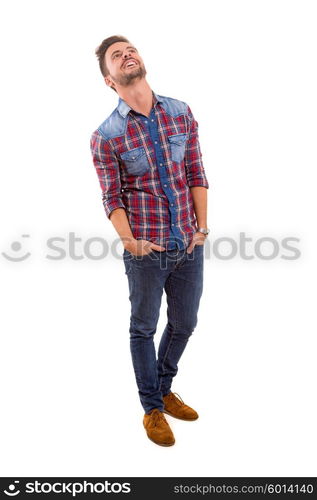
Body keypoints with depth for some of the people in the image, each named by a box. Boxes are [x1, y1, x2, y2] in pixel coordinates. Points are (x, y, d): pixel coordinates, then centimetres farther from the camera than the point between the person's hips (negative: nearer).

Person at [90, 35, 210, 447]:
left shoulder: (181, 113, 3)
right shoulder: (105, 137, -8)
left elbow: (197, 174, 5)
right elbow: (113, 199, -6)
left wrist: (202, 227, -1)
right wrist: (130, 241, -20)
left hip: (189, 246, 4)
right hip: (147, 252, -4)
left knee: (184, 323, 17)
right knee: (144, 328, 11)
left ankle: (164, 389, 42)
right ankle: (152, 408, 32)